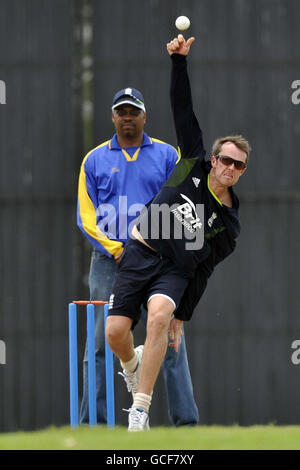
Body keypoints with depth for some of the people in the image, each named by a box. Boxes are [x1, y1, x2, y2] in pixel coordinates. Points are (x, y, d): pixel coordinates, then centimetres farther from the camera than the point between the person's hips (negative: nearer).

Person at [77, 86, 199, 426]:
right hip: (108, 263, 1)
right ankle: (92, 422, -2)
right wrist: (115, 249, -8)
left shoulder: (167, 156, 10)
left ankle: (186, 420, -7)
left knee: (170, 342, -7)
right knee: (100, 343, -4)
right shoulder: (95, 160, 11)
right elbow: (86, 216, 6)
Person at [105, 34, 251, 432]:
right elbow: (183, 109, -3)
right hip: (139, 253, 1)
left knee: (159, 314, -33)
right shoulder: (193, 166, 0)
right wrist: (179, 60, -12)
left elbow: (203, 272, 4)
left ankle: (140, 410, -33)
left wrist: (182, 317, 2)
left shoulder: (229, 223, 0)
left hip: (176, 269, -1)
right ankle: (133, 366, 27)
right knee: (116, 332, -13)